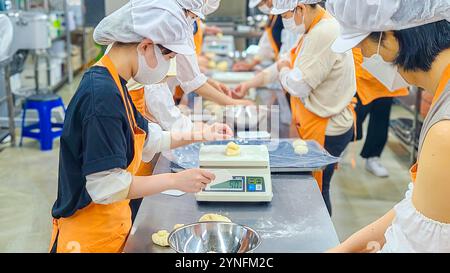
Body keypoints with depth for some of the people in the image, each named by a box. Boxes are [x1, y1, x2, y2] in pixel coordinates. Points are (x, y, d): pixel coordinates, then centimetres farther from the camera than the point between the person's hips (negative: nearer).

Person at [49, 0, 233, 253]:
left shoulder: (113, 86, 3)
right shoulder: (102, 95, -26)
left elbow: (147, 140, 16)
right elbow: (105, 185, -28)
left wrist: (200, 135, 12)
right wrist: (175, 180, -21)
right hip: (88, 239, -9)